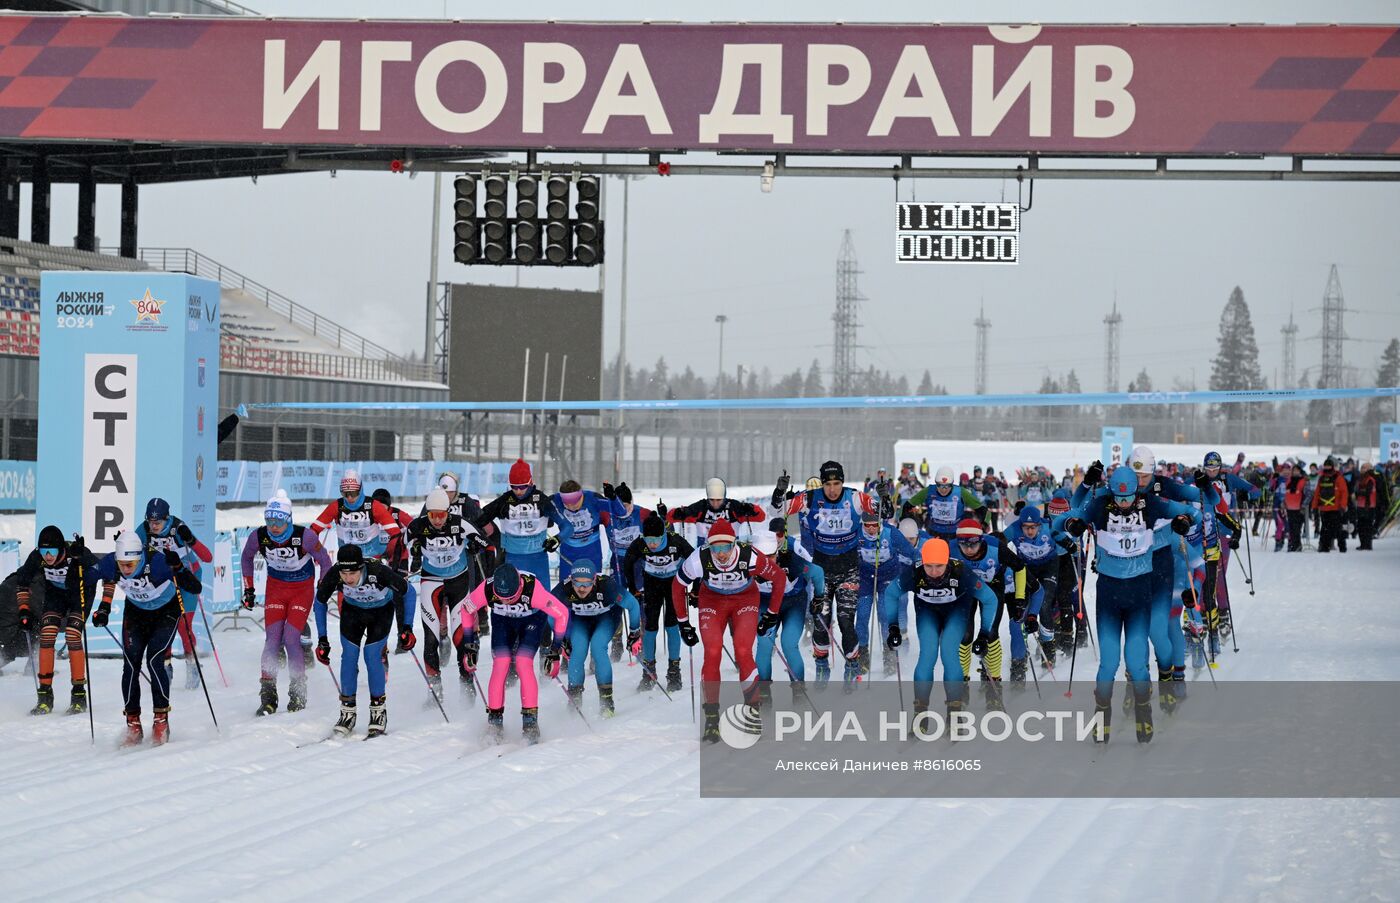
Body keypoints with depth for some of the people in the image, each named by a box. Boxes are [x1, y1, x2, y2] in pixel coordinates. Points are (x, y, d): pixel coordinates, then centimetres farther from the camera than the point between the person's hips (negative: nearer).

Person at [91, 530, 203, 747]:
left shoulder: (157, 563, -36)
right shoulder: (111, 563, -27)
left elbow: (196, 588, -37)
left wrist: (178, 568, -53)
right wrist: (103, 607, -18)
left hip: (166, 611, -3)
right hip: (136, 612, 3)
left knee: (154, 660, -19)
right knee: (130, 663, -8)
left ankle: (161, 719, -9)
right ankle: (133, 724, 1)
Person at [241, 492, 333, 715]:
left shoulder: (304, 536, -25)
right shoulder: (258, 537, -16)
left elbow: (324, 561, -9)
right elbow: (246, 558, 7)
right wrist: (248, 589, 8)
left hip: (302, 590, -3)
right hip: (275, 589, 3)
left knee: (291, 639, -15)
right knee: (272, 640, -10)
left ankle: (298, 695, -2)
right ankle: (268, 697, -7)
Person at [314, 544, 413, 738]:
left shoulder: (379, 572, -40)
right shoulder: (333, 576, -32)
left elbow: (408, 592, -21)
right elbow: (320, 602, -10)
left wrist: (406, 628, -22)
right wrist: (322, 639, -9)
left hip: (381, 611, -2)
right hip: (352, 610, 2)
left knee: (372, 654, -14)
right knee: (349, 654, -10)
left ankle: (379, 710, 1)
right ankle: (347, 712, 3)